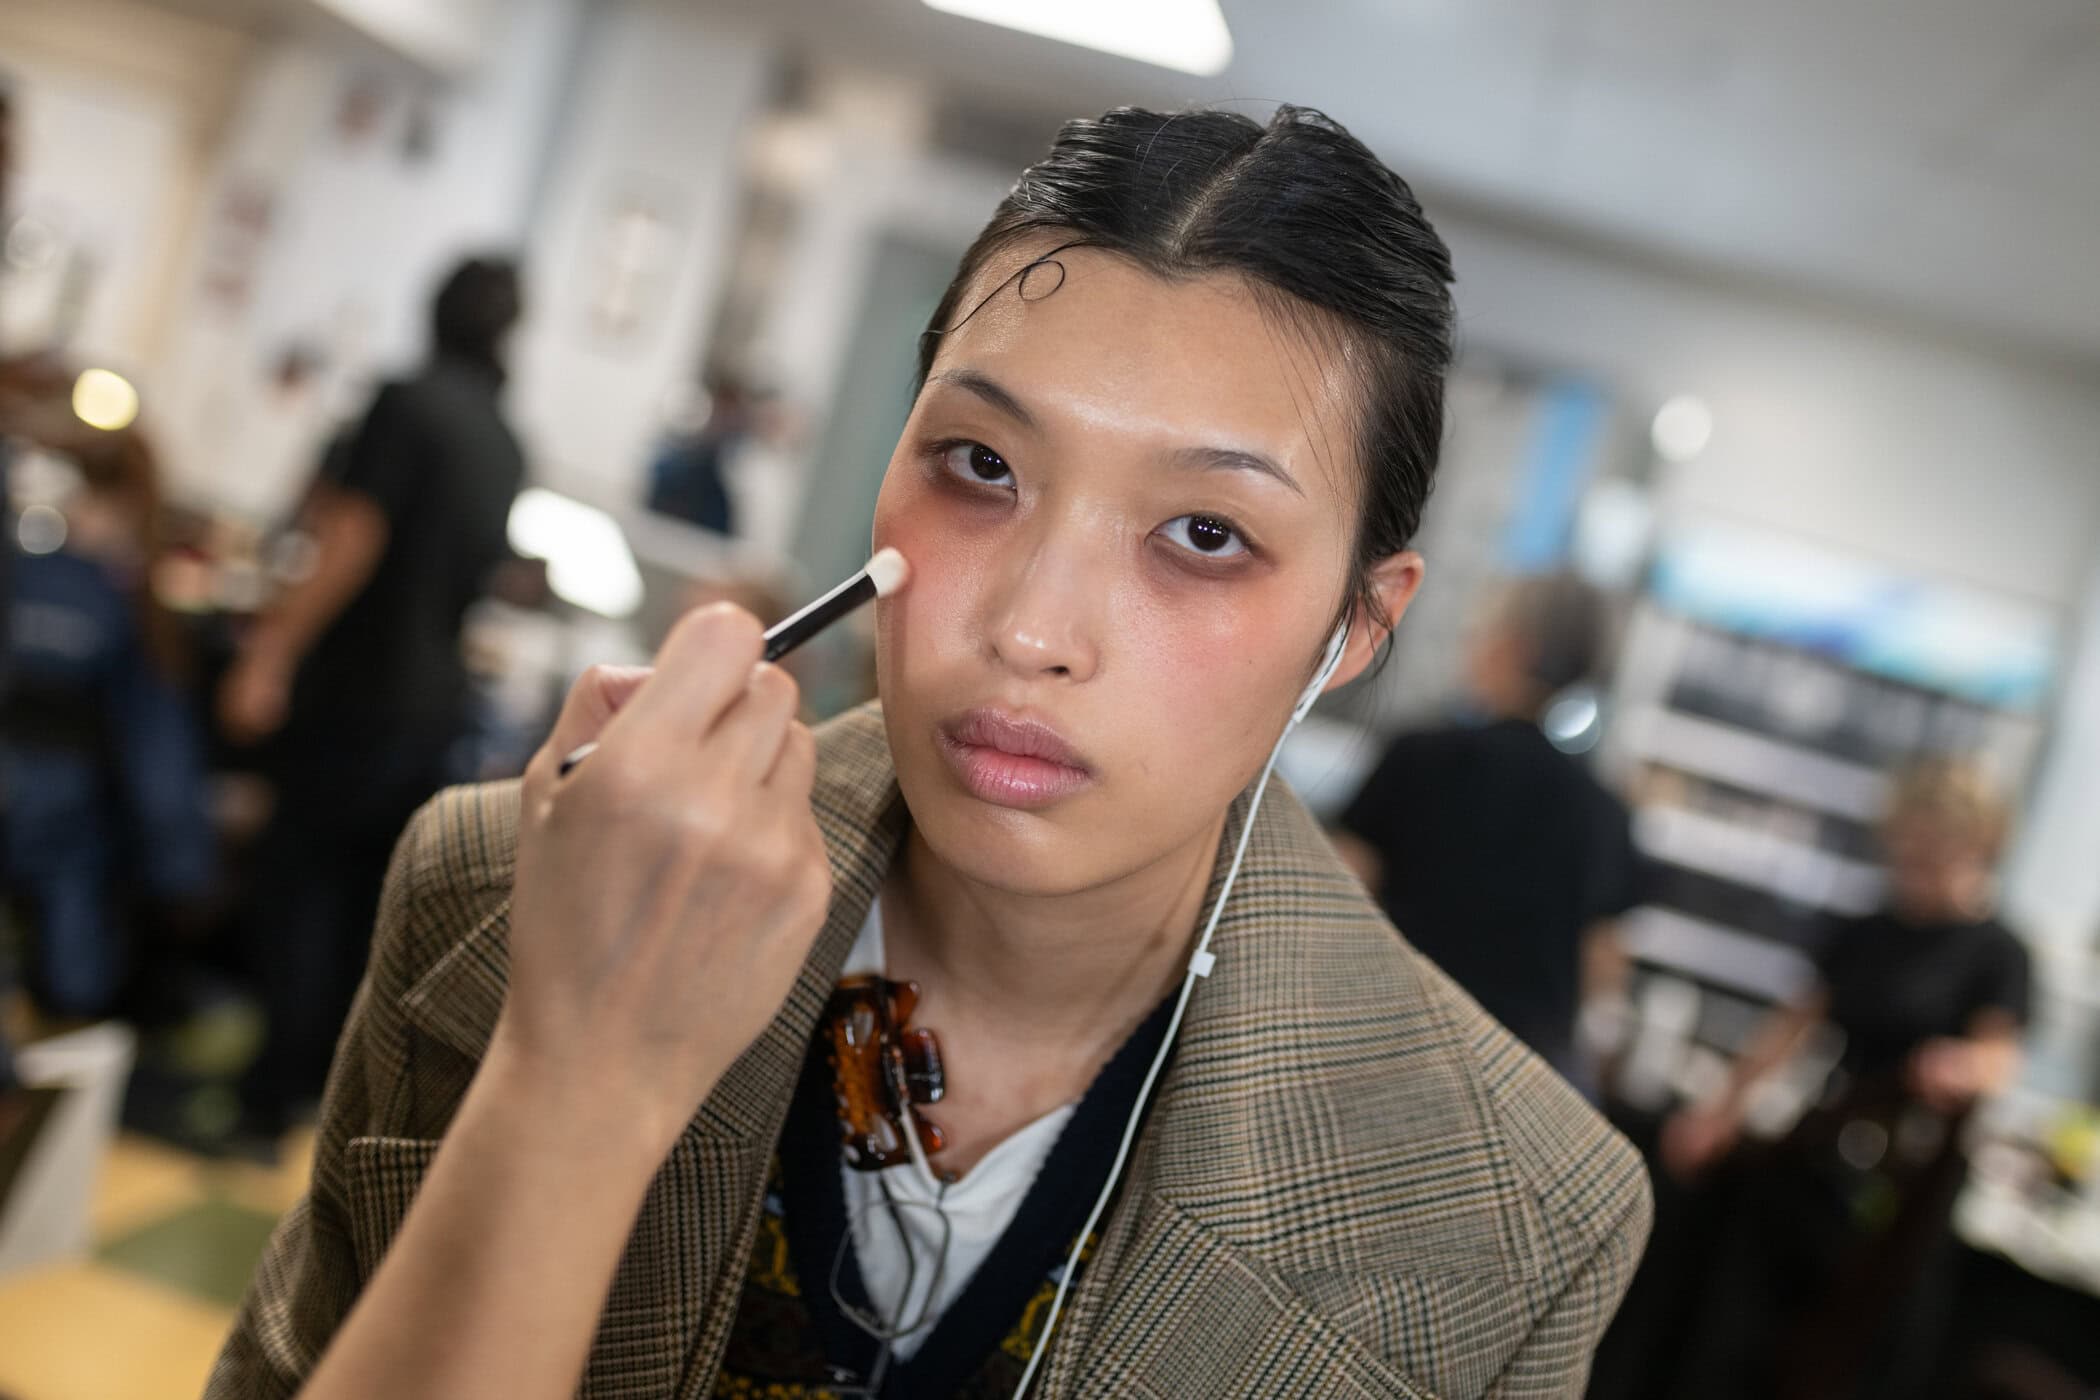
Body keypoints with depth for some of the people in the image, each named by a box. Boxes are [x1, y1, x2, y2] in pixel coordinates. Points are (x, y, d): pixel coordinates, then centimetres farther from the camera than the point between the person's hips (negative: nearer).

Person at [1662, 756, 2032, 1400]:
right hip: (1814, 1156, 5)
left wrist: (1967, 1065, -47)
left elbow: (2001, 1053, -23)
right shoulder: (1863, 934, 7)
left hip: (1905, 1185, -5)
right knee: (1737, 1336, 6)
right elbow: (1797, 1019, 12)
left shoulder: (1996, 954, -8)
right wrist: (1727, 1105, 7)